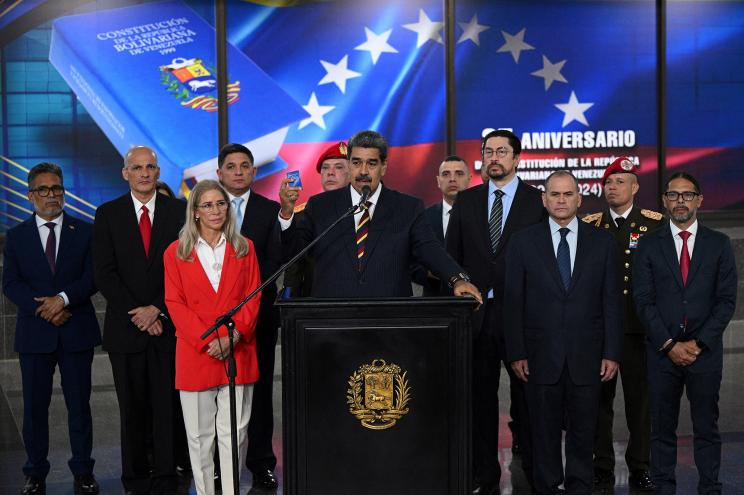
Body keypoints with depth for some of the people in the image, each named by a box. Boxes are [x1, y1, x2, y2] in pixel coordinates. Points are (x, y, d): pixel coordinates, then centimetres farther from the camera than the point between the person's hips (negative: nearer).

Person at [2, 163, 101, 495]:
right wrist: (43, 309, -14)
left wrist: (63, 299, -17)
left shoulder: (84, 231, 6)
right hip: (34, 332, 1)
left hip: (76, 331, 0)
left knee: (79, 405, 5)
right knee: (35, 406, 5)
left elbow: (93, 276, -2)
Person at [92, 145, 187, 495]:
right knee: (132, 409, 7)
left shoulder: (178, 211, 5)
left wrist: (157, 309, -9)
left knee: (168, 407, 0)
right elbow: (104, 272, -1)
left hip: (168, 325, 0)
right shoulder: (108, 214, 6)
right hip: (125, 327, 1)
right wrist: (136, 314, -9)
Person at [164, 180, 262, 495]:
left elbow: (253, 297, 5)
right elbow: (175, 303, 0)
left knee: (234, 433, 1)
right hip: (195, 353, -1)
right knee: (199, 435, 4)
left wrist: (233, 336, -10)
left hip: (238, 353, 1)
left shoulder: (244, 248, 10)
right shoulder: (176, 252, 6)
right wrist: (207, 340, -12)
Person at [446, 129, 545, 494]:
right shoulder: (465, 201, 10)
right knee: (480, 399, 8)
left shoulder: (538, 202, 1)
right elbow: (452, 256, 9)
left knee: (526, 399, 3)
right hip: (476, 314, 3)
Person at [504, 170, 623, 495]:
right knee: (544, 432, 6)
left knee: (583, 432, 6)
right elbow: (513, 302, 2)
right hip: (541, 355, 0)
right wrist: (516, 353, -4)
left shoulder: (602, 242, 6)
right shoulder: (523, 242, 4)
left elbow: (612, 301, 5)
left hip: (586, 356, 1)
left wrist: (612, 352, -1)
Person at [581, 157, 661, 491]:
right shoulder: (588, 226, 9)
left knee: (640, 398, 5)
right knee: (599, 398, 4)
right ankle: (602, 469, 14)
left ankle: (639, 469, 16)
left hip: (639, 327, -1)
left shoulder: (655, 224, 4)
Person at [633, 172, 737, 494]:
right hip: (662, 351, 0)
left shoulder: (719, 244, 6)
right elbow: (643, 301, -1)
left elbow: (726, 300, 1)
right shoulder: (649, 244, 5)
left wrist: (699, 343, -8)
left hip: (705, 350, 0)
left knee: (707, 427, 6)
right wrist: (669, 344, -9)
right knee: (662, 428, 6)